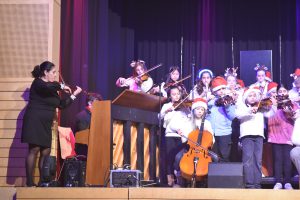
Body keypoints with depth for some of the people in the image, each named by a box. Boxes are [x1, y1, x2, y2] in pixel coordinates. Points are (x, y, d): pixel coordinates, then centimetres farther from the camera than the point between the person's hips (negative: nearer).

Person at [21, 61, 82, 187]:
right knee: (34, 150, -12)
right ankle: (29, 182, -10)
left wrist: (74, 95, 10)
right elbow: (47, 86, -30)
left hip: (45, 125, 8)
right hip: (34, 122, -8)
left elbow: (61, 105, 17)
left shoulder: (51, 90, 17)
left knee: (46, 152, 1)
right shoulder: (37, 83, -6)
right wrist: (61, 86, -16)